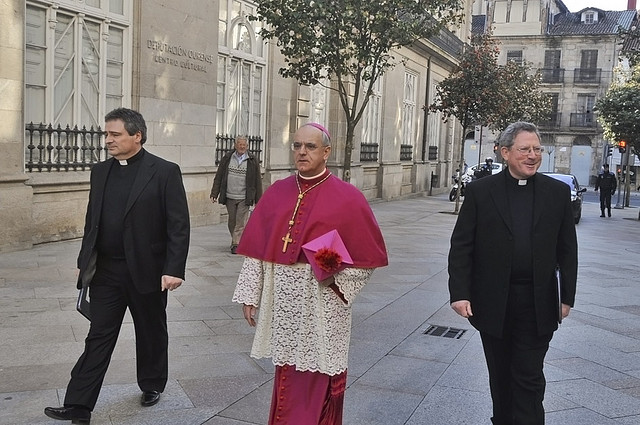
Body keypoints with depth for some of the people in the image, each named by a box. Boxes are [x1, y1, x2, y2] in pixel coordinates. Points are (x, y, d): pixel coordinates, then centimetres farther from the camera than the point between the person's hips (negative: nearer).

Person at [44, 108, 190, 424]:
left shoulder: (165, 172, -10)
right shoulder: (100, 172, 7)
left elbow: (179, 225, -12)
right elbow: (92, 220, 14)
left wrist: (174, 269, -18)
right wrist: (84, 262, 13)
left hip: (146, 271, -4)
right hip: (106, 271, 4)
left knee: (151, 333, 14)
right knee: (98, 338, 5)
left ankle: (152, 385, 36)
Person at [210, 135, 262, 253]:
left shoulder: (253, 160, 3)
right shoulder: (227, 158, 7)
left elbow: (258, 181, 4)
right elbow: (218, 177, 10)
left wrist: (259, 200, 2)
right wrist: (214, 194, 4)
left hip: (244, 198, -2)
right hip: (229, 197, 2)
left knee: (240, 222, -6)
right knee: (232, 222, 9)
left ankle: (236, 244, -3)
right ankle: (236, 242, 24)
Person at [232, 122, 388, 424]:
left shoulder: (347, 198, -6)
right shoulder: (276, 193, 5)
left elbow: (370, 255, -3)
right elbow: (257, 249, 8)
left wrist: (336, 276, -18)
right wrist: (250, 295, 4)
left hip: (321, 307, -3)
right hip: (282, 304, 4)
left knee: (318, 384, 6)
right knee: (287, 376, 15)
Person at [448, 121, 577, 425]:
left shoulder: (558, 192, 2)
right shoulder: (480, 192, -3)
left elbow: (567, 249, 5)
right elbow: (461, 246, -4)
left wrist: (567, 296, 2)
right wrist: (459, 293, -10)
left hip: (537, 305, 0)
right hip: (493, 303, 0)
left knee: (529, 378, 2)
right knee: (500, 375, 16)